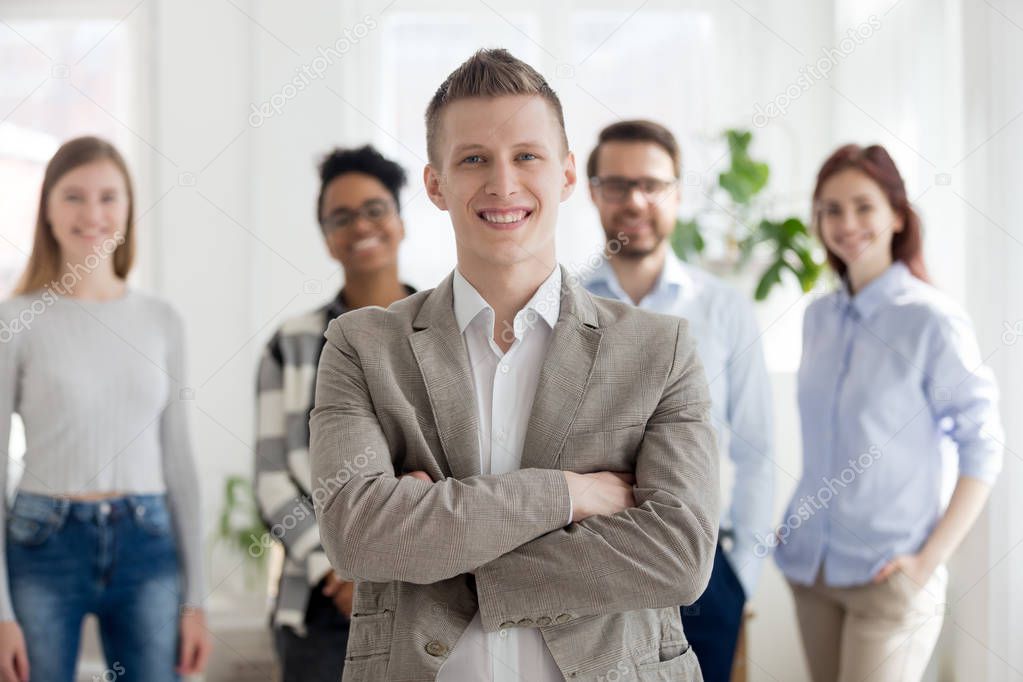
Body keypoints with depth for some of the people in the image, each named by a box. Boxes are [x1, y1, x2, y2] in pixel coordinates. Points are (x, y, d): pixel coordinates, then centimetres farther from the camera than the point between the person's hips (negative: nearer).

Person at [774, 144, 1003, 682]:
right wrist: (795, 525, 7)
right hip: (811, 565, 5)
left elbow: (982, 450, -10)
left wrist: (930, 560, -14)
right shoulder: (818, 317, 7)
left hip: (887, 577, -5)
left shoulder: (932, 320, -11)